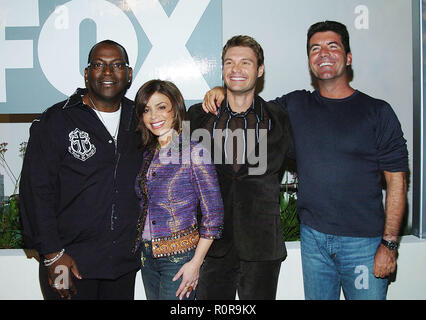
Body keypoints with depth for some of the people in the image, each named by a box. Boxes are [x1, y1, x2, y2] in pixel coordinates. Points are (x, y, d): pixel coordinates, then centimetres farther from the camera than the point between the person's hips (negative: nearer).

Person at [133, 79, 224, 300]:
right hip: (147, 256, 6)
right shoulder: (148, 154, 6)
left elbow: (213, 214, -12)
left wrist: (196, 263, -14)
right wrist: (143, 250, 7)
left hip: (179, 257, -6)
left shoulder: (194, 152, -13)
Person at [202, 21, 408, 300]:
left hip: (363, 241, -2)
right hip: (312, 237, 3)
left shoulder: (377, 112, -2)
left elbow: (397, 181, -4)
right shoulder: (295, 105, 6)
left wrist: (389, 243, -9)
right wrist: (221, 93, -2)